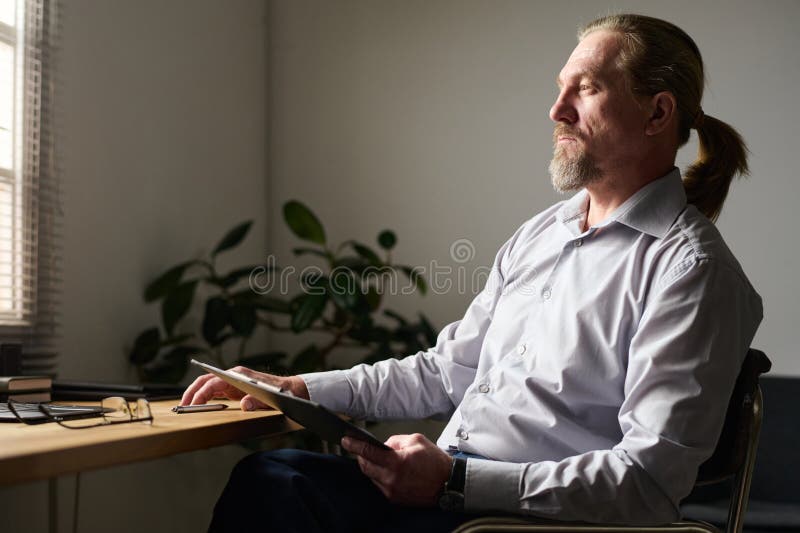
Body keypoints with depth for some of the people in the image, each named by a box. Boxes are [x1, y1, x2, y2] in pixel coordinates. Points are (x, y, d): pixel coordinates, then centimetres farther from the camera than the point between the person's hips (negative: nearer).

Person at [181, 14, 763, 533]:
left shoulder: (690, 266, -9)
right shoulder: (537, 235, 17)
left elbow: (650, 482, -16)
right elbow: (446, 372, 22)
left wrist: (455, 482, -23)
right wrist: (300, 389, 11)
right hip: (447, 477, 7)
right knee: (269, 476, -18)